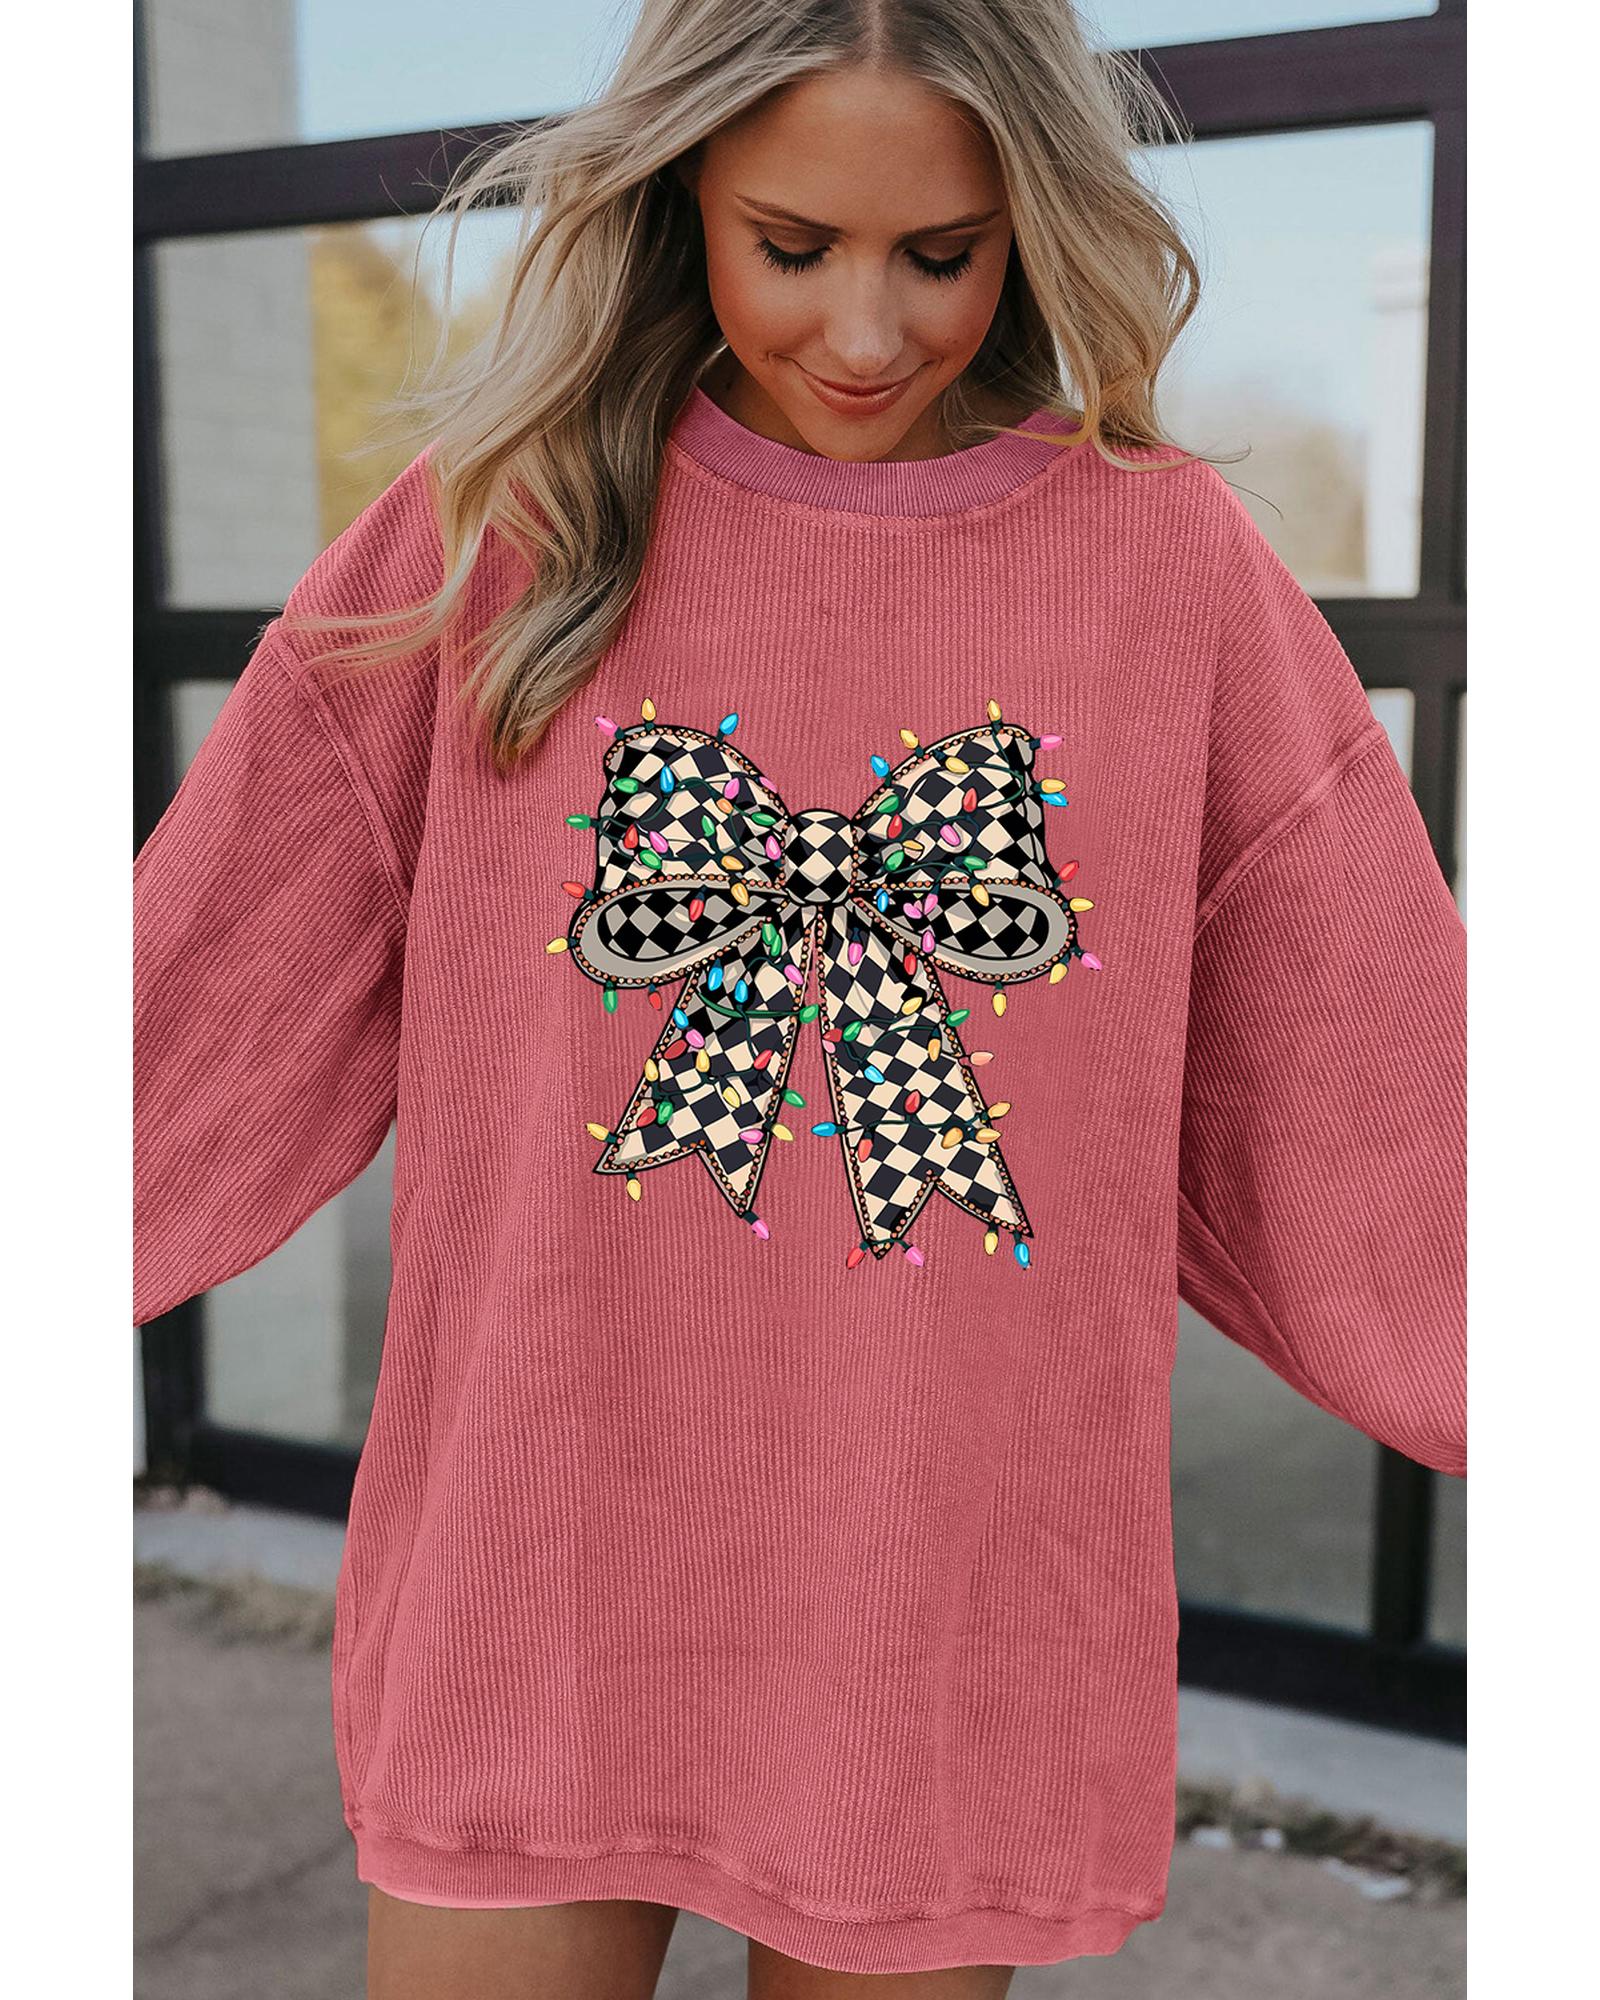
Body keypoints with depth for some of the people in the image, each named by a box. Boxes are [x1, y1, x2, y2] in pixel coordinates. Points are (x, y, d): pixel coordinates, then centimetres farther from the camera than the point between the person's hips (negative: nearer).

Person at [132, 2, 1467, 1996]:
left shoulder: (1171, 563, -2)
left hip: (957, 1655, 0)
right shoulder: (499, 525, -2)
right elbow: (217, 1024, 1)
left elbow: (1372, 1124, 1)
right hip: (529, 1619, 0)